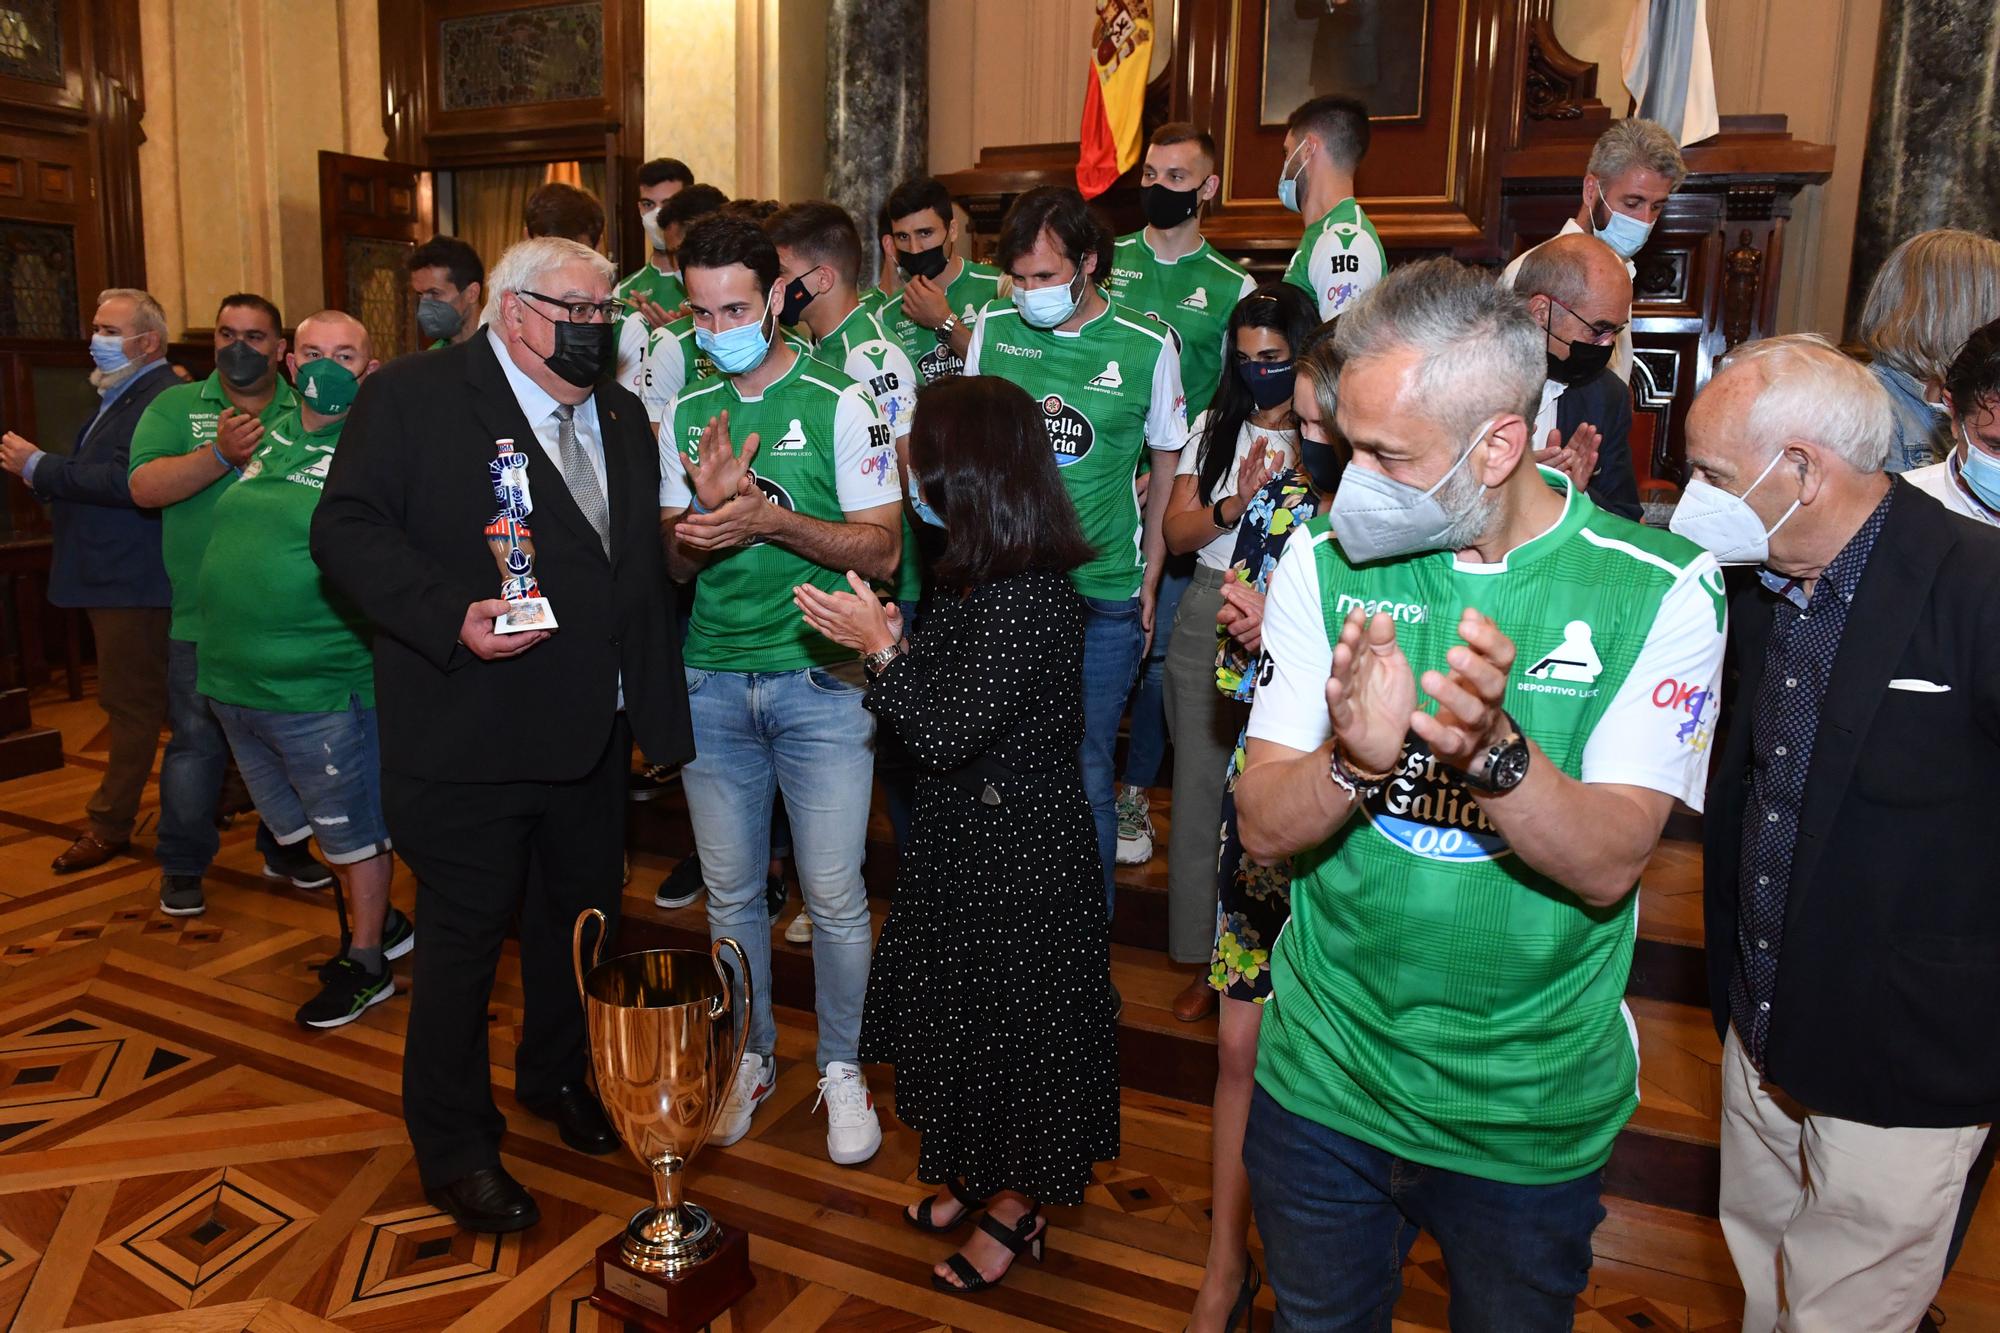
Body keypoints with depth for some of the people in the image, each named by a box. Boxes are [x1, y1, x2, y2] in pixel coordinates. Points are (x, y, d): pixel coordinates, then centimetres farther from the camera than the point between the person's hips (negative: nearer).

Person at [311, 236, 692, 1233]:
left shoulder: (622, 416, 12)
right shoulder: (412, 396, -7)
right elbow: (348, 528, -13)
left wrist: (656, 709, 11)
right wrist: (451, 617, -27)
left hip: (593, 734, 6)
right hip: (468, 732, -6)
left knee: (578, 918, 20)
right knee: (463, 937, 6)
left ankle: (558, 1076, 45)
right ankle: (455, 1148, 26)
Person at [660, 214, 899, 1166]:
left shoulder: (839, 404, -5)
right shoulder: (686, 417, 8)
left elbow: (882, 550, -9)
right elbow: (673, 564, 8)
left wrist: (768, 515, -22)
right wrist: (707, 509, -14)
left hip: (820, 682, -4)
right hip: (712, 683, 4)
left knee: (833, 893, 0)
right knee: (731, 891, 13)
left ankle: (842, 1068, 21)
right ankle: (750, 1056, 32)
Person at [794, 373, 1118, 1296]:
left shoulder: (1023, 599, -27)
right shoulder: (983, 578, 3)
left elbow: (946, 735, -25)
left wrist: (880, 647, -16)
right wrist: (891, 640, -6)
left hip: (1017, 853, -9)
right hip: (970, 838, 9)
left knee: (1011, 1020, 9)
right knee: (965, 1011, 22)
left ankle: (1015, 1209, 31)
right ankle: (980, 1174, 43)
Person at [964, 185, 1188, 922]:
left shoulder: (1147, 346, -5)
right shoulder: (993, 328, 1)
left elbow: (1167, 474, 5)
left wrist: (1149, 584, 4)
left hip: (1103, 597, -2)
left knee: (1085, 773, 6)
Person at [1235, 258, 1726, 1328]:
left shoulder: (1661, 588, -13)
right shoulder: (1325, 558, -8)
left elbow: (1608, 865, -19)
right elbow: (1263, 828, -12)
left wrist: (1490, 749, -38)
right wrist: (1357, 757, -33)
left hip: (1532, 1111, -1)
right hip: (1323, 1081, 1)